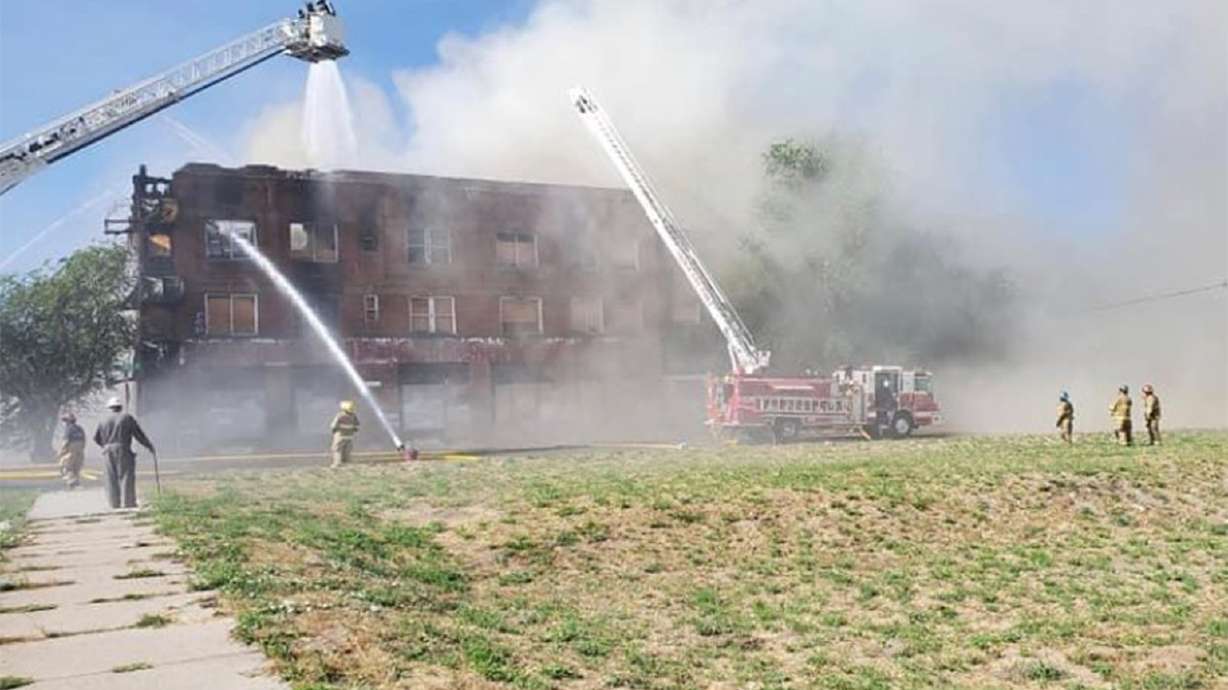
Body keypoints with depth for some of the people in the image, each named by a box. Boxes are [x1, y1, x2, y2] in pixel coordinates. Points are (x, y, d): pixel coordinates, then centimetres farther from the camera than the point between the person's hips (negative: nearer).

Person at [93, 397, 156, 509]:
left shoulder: (104, 421, 12)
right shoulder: (127, 418, 1)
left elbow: (96, 437, 12)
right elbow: (139, 434, 0)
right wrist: (150, 446, 9)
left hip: (108, 452, 4)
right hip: (123, 450, -4)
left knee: (112, 477, 8)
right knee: (126, 476, -3)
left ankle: (115, 503, 7)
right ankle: (127, 501, -8)